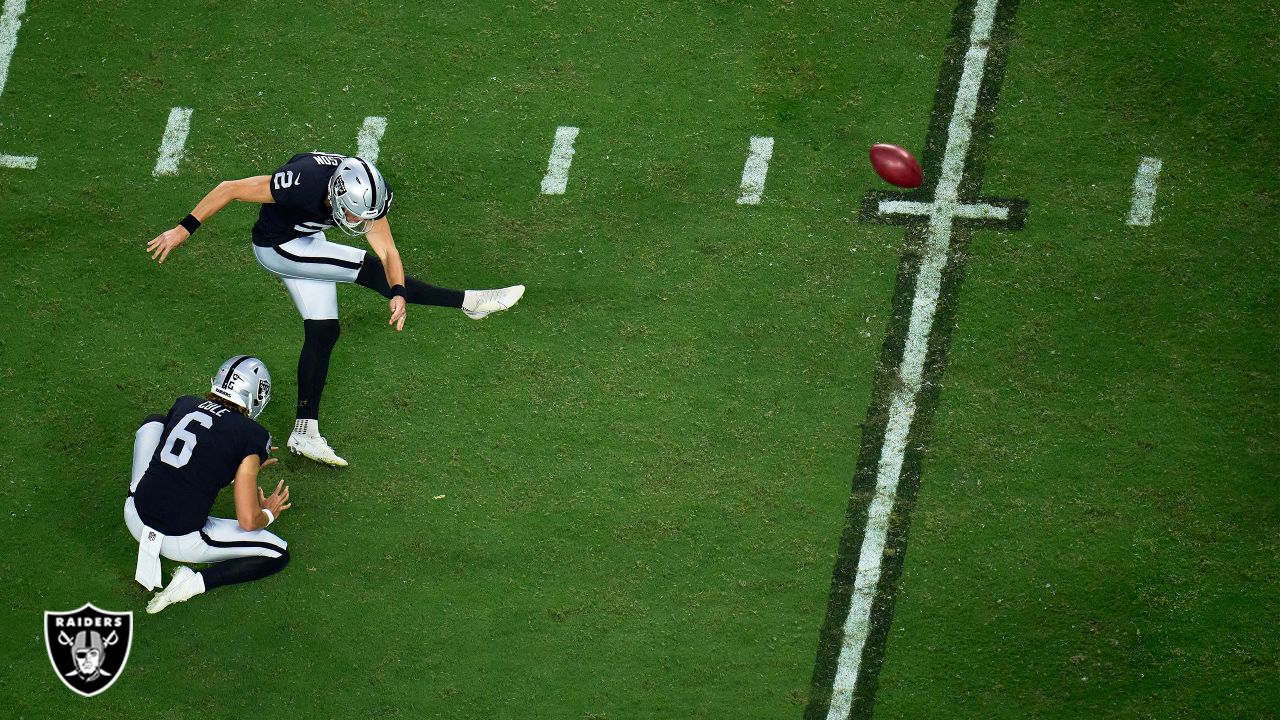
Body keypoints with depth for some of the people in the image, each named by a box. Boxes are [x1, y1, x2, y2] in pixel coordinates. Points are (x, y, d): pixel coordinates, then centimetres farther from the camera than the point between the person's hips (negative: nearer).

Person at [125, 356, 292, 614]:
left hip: (135, 518, 6)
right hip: (179, 541, -6)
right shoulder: (252, 435, -8)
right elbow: (248, 521, -8)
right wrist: (268, 514, 14)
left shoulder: (185, 405, 7)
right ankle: (195, 583, -5)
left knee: (153, 423, 26)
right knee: (278, 554, 11)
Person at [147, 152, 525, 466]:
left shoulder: (367, 194, -23)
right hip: (278, 247, -6)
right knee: (369, 270, -16)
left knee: (323, 332, 6)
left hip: (306, 241, 6)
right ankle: (468, 302, -7)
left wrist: (398, 294, -40)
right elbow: (229, 189, -30)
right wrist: (182, 230, -25)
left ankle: (305, 432, 14)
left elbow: (388, 251, -20)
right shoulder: (303, 183, -40)